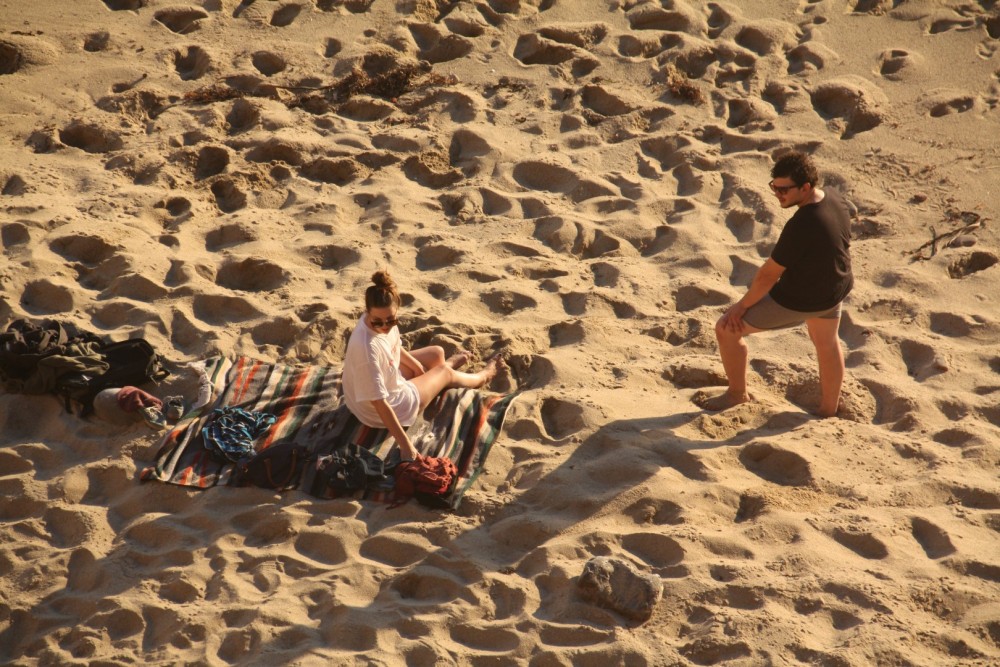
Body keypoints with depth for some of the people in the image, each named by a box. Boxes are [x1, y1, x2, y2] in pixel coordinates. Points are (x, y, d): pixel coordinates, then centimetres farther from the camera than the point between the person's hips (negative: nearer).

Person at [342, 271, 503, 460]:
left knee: (437, 354, 22)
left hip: (386, 381, 7)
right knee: (446, 373, 13)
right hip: (382, 410, -7)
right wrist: (405, 445, -36)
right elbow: (379, 403, -38)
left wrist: (417, 366, 18)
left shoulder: (384, 318, -18)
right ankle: (483, 376, 49)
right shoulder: (367, 348, -43)